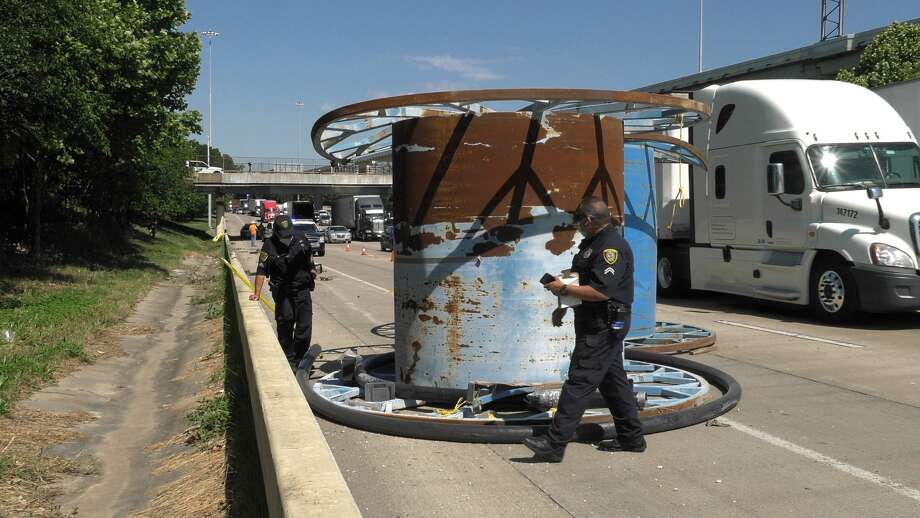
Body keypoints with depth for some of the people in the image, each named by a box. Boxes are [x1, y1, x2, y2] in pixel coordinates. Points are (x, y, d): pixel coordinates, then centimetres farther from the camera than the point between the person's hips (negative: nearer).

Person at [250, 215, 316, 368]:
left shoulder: (301, 237, -3)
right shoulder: (269, 246, -14)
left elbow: (309, 255, 18)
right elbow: (261, 271, -17)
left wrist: (312, 268, 19)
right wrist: (257, 293, -22)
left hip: (303, 289, 3)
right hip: (282, 292, -3)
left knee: (304, 326, 4)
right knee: (285, 326, 1)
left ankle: (300, 359, 15)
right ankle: (289, 359, 13)